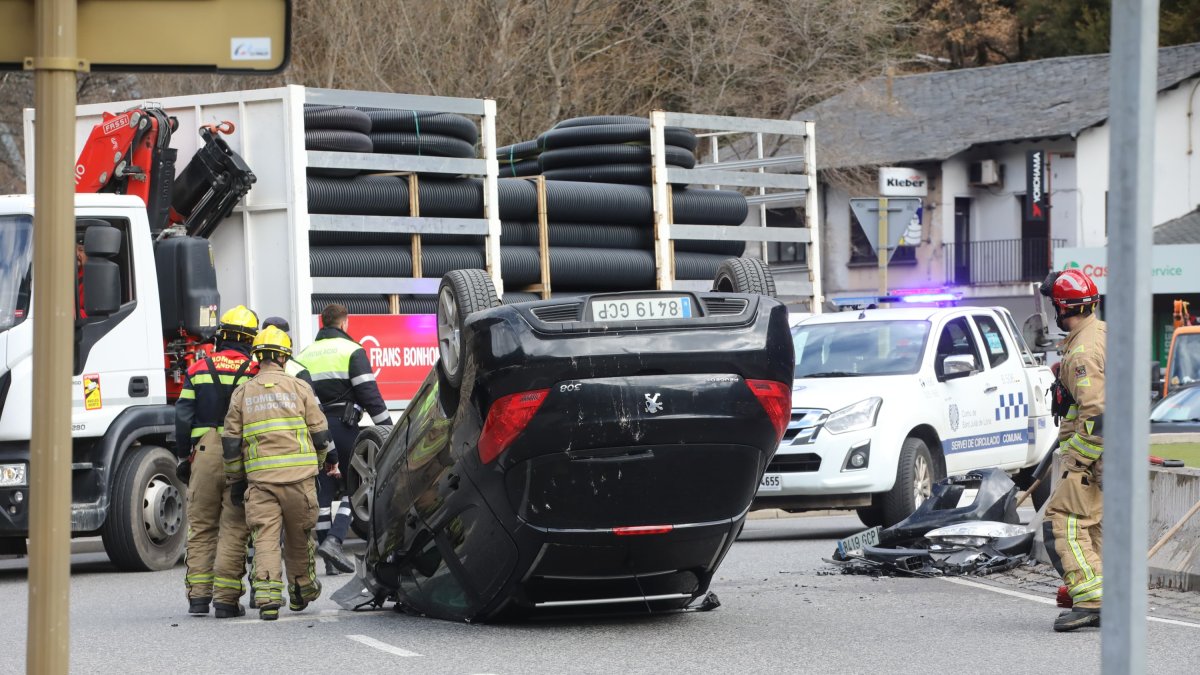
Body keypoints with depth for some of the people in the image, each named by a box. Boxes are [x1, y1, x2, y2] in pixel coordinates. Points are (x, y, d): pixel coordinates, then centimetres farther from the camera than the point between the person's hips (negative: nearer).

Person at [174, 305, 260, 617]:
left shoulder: (198, 370, 6)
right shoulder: (255, 373, 0)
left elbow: (183, 418, 4)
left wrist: (183, 456, 11)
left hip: (204, 454, 2)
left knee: (201, 526, 11)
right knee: (234, 529, 1)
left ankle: (198, 594, 7)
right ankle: (226, 599, -3)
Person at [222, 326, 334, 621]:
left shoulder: (242, 393, 7)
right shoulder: (299, 388, 4)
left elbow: (231, 443, 7)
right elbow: (321, 435, 6)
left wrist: (235, 480, 17)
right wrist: (315, 463, 24)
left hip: (260, 478, 0)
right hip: (298, 475, 0)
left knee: (265, 538, -2)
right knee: (299, 536, 14)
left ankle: (267, 597, -15)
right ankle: (301, 591, 28)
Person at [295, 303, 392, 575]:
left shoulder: (304, 355, 16)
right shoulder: (351, 350, -2)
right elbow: (369, 392, -10)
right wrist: (387, 427, -8)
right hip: (343, 426, -5)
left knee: (323, 492, 6)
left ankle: (330, 562, 5)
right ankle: (334, 541, -19)